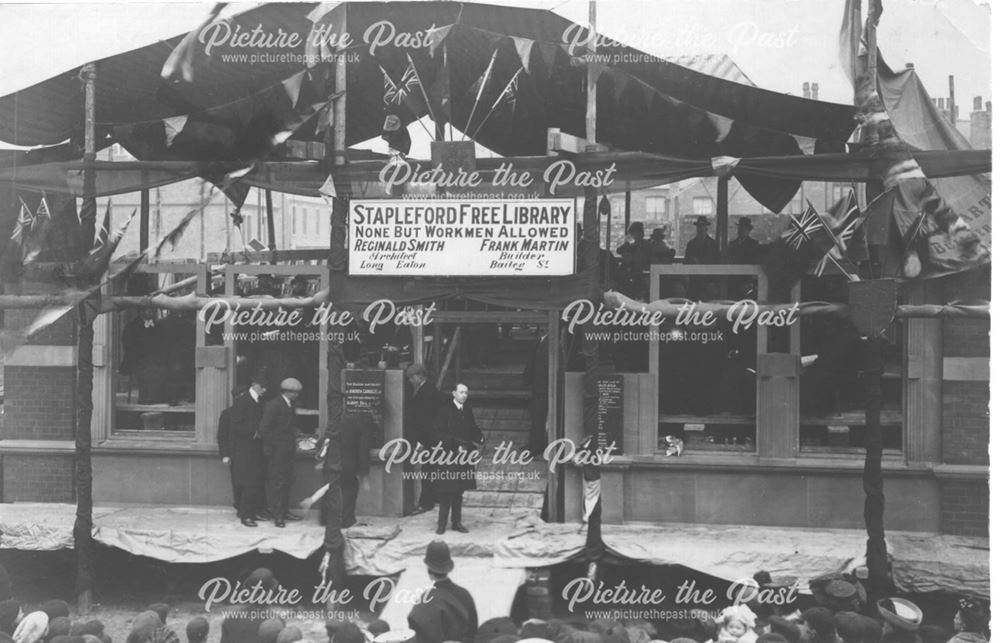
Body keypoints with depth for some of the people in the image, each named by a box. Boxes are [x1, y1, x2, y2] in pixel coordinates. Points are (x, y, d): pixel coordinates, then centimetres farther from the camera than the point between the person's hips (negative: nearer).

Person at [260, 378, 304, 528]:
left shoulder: (290, 405, 13)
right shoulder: (273, 405, -13)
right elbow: (265, 427, -15)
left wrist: (292, 446, 13)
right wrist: (269, 448, -15)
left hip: (288, 451, 8)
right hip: (277, 452, -8)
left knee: (286, 481, 12)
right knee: (277, 482, -5)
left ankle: (284, 511, 21)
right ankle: (277, 515, -2)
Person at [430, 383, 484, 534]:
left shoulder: (468, 411, 11)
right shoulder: (445, 411, -8)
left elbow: (473, 430, 15)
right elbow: (439, 435, -13)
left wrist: (479, 438, -7)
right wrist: (456, 446, -19)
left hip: (463, 457, 6)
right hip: (448, 455, -6)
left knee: (459, 491, 10)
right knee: (446, 491, -3)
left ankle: (456, 522, 17)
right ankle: (442, 523, 5)